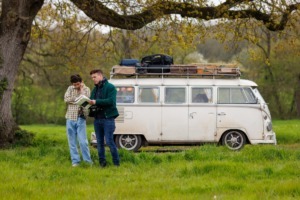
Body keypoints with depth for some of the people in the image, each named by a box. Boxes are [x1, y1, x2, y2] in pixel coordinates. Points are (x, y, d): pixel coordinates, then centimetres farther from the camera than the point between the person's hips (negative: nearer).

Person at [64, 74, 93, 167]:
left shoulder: (86, 89, 5)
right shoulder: (70, 89, 9)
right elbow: (66, 99, -5)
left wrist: (82, 89, -9)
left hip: (81, 118, -2)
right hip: (70, 118, 2)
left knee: (83, 141, -8)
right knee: (72, 141, 4)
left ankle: (87, 160, 1)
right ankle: (75, 161, 10)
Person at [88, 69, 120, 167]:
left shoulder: (110, 87, -5)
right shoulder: (95, 89, 18)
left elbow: (111, 101, -18)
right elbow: (92, 100, 16)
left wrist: (96, 102, -23)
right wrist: (89, 102, -9)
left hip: (107, 118, -7)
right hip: (97, 118, 7)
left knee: (109, 141, -9)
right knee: (99, 142, 8)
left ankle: (116, 162, 0)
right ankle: (102, 162, 14)